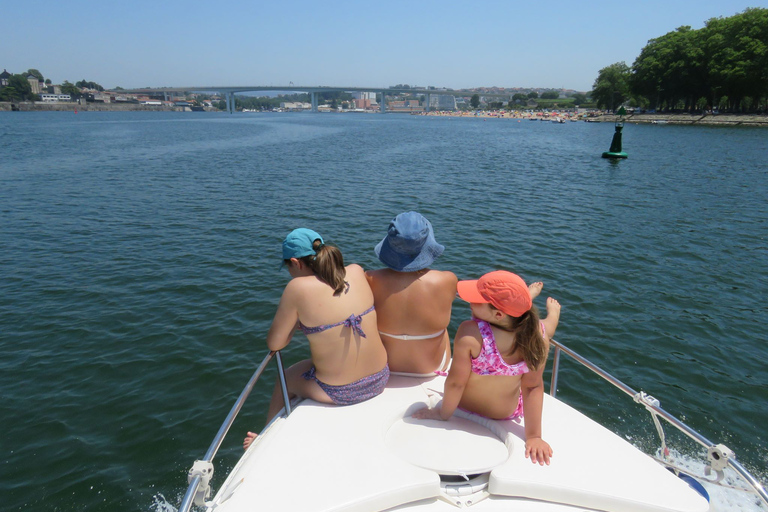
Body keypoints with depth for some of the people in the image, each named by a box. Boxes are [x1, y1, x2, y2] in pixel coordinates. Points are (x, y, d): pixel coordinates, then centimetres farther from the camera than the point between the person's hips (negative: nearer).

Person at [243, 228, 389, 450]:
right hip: (380, 380, 5)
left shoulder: (298, 287, -20)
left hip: (337, 393, -5)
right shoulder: (357, 272, -6)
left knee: (283, 381, 27)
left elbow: (274, 344, -9)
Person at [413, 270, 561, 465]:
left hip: (465, 406, -1)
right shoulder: (538, 333, -32)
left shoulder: (470, 333, -41)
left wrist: (443, 414, -10)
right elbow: (534, 387, -24)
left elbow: (456, 383, -28)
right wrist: (534, 436, -14)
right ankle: (553, 312, 61)